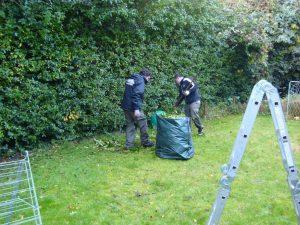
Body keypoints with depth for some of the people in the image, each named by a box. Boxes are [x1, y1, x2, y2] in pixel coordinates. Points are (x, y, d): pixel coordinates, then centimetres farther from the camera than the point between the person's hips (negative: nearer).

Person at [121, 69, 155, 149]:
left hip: (126, 106, 9)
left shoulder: (130, 79, 18)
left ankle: (129, 144, 14)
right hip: (133, 107, -8)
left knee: (130, 124, 14)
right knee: (143, 123, 6)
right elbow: (136, 94, -22)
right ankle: (145, 142, 16)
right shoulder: (140, 80, -9)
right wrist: (136, 108, -24)